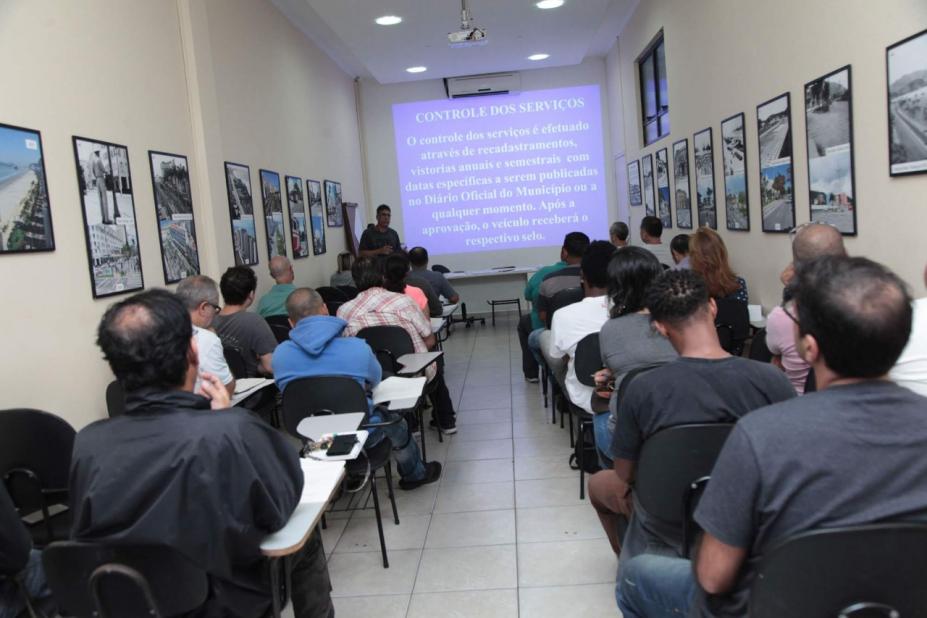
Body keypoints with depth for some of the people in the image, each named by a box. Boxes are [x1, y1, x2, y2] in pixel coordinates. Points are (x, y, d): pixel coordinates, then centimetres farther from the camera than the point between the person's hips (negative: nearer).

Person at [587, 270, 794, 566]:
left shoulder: (642, 389, -26)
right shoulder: (771, 380, -22)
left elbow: (625, 476, -12)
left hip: (667, 527, -2)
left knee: (598, 482, 31)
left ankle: (632, 563, 56)